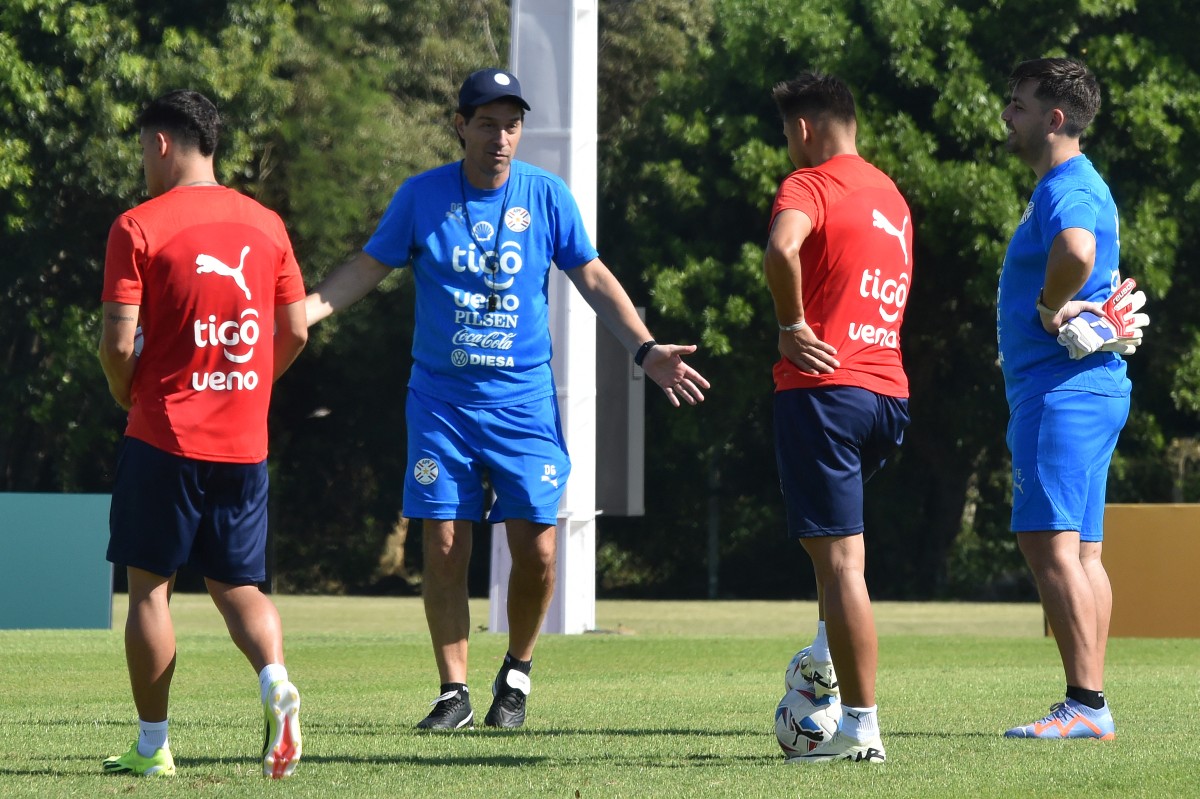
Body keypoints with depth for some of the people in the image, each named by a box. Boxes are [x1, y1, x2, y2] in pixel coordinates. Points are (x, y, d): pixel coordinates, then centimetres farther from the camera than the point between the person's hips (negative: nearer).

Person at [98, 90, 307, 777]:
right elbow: (295, 333, 10)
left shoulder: (139, 227, -8)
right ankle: (276, 680, -17)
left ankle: (153, 746, 8)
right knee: (237, 584, 11)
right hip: (245, 442, 4)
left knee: (149, 585, 6)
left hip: (165, 436, -4)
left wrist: (126, 393, 7)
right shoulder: (265, 225, 7)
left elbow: (119, 343, -13)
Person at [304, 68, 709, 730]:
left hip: (523, 401, 0)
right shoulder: (422, 196, -1)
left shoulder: (546, 195, 0)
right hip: (441, 399, 0)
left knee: (536, 550, -7)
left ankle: (516, 674, 17)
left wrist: (646, 349, -4)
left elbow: (592, 278, 5)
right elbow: (366, 270, 5)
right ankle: (454, 693, 7)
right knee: (444, 550, -4)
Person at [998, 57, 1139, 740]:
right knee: (1081, 550, 10)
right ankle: (1090, 706, 10)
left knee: (1050, 542, -15)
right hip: (1083, 388, 11)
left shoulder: (1070, 189, -15)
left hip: (1063, 392, -11)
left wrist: (1050, 309, -21)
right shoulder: (1064, 188, 20)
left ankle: (1086, 705, -19)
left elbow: (1076, 250, -39)